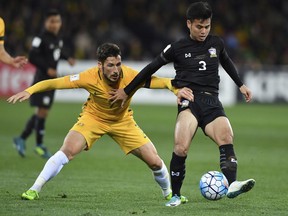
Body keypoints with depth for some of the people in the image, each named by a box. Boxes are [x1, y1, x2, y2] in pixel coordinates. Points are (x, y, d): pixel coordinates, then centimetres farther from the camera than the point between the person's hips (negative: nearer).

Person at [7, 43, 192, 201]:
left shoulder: (130, 75, -30)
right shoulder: (90, 77, -31)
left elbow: (161, 82, -29)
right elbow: (55, 83, -27)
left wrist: (176, 89, -50)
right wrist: (29, 91, -38)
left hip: (122, 121, 1)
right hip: (93, 117, -1)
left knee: (154, 162, -3)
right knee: (68, 150, -25)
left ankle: (168, 193, 29)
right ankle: (34, 190, -12)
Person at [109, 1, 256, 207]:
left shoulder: (216, 43, 14)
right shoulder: (177, 48, 5)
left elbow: (227, 62, 35)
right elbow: (151, 68, 13)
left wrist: (241, 85, 38)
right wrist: (126, 91, 16)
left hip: (212, 101, 3)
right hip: (189, 100, -3)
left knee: (226, 138, -26)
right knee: (181, 147, -25)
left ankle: (232, 185, -38)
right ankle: (176, 196, -14)